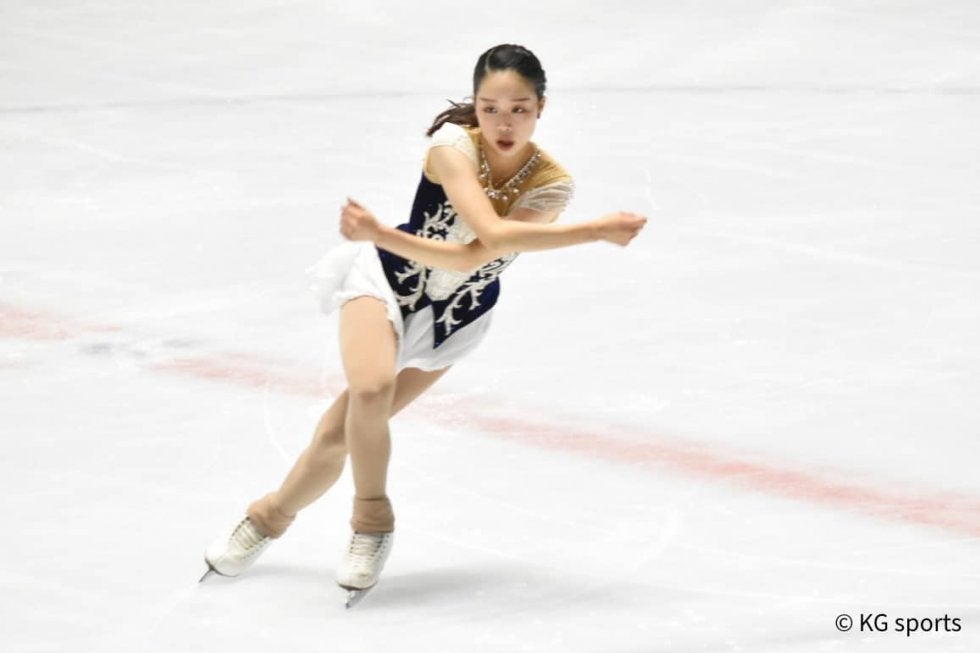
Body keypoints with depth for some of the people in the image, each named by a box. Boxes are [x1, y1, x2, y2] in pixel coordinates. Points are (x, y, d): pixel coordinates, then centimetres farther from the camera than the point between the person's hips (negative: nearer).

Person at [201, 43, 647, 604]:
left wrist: (379, 234, -41)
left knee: (343, 431, 1)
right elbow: (492, 233, -40)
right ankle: (372, 523, -3)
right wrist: (594, 231, -43)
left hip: (455, 318, 2)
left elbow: (471, 256, -32)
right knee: (370, 391, -28)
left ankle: (272, 516, 28)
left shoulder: (551, 186, -21)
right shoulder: (453, 146, -27)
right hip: (388, 278, -2)